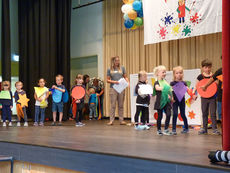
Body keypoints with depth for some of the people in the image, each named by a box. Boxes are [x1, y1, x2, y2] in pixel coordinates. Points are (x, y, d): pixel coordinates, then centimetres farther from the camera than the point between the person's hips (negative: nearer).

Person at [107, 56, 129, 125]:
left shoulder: (122, 68, 9)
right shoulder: (109, 70, 5)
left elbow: (125, 77, 13)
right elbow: (108, 80, 5)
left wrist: (127, 82, -6)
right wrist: (114, 82, -12)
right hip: (113, 88, -1)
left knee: (121, 105, 5)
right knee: (113, 105, -2)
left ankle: (121, 120, 9)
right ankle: (111, 120, 1)